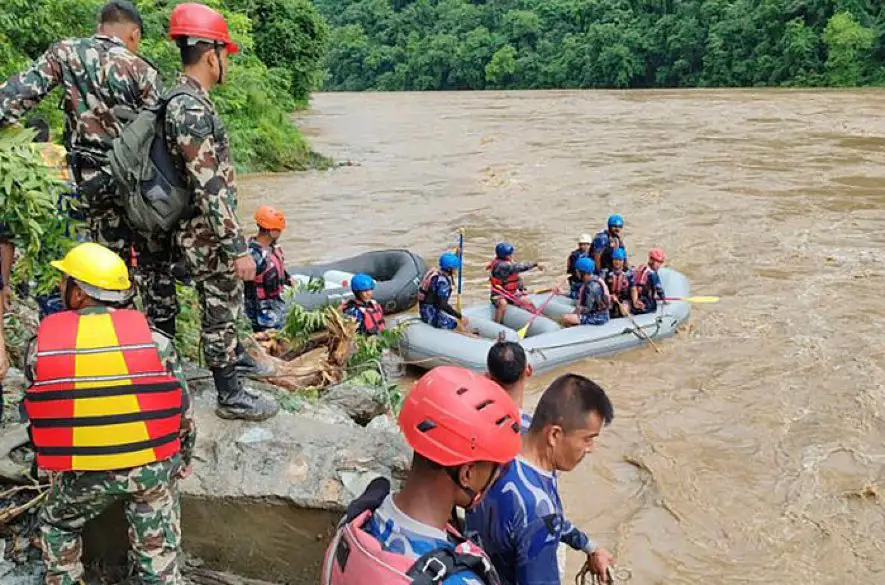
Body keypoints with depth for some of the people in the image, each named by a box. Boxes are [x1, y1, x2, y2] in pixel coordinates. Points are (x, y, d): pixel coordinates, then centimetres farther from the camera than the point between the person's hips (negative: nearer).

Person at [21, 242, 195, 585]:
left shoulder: (40, 345, -6)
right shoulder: (155, 341, -9)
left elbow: (35, 417, 4)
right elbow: (183, 412, -2)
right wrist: (183, 461, 16)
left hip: (81, 474, 0)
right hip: (153, 467, 0)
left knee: (57, 526, 30)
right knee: (158, 555, 14)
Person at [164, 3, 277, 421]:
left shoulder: (187, 99, 9)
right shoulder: (192, 109, -24)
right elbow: (210, 189, -27)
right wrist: (237, 248, -24)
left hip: (207, 232, 10)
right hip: (208, 236, -10)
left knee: (226, 302, 25)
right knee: (220, 310, 2)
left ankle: (234, 355, 44)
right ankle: (230, 396, 14)